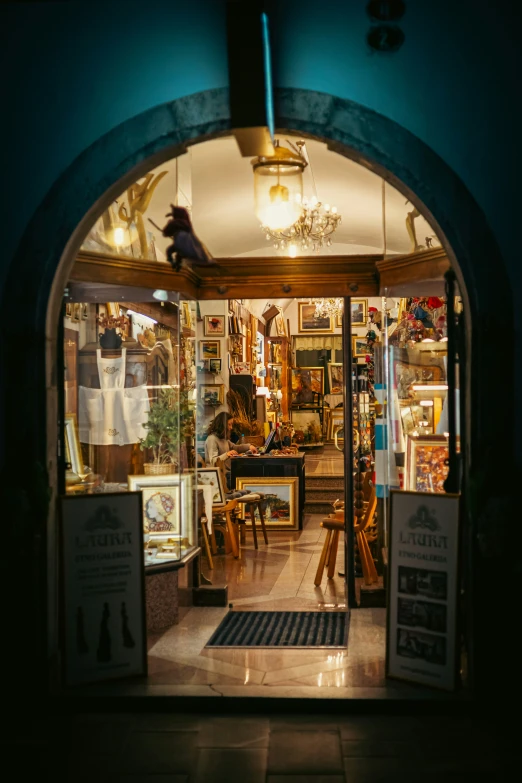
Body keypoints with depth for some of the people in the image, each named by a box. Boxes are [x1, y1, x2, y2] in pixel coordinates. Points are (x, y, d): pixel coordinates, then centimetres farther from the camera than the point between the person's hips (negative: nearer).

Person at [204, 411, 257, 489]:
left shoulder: (223, 438, 18)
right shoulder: (212, 439, -12)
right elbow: (213, 461, -20)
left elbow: (235, 447, 30)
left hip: (228, 472, 9)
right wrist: (226, 455, -37)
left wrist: (249, 446, 11)